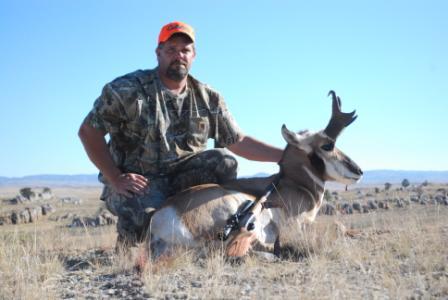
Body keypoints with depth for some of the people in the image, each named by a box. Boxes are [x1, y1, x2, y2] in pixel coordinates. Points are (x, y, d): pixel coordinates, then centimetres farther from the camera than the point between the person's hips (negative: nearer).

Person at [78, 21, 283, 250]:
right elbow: (88, 131, -9)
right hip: (135, 182, -4)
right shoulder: (128, 89, -11)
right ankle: (126, 243, 4)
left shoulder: (208, 98, 4)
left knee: (223, 161, -19)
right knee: (146, 215, -34)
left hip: (180, 179, 4)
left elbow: (239, 142, 6)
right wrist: (116, 179, -16)